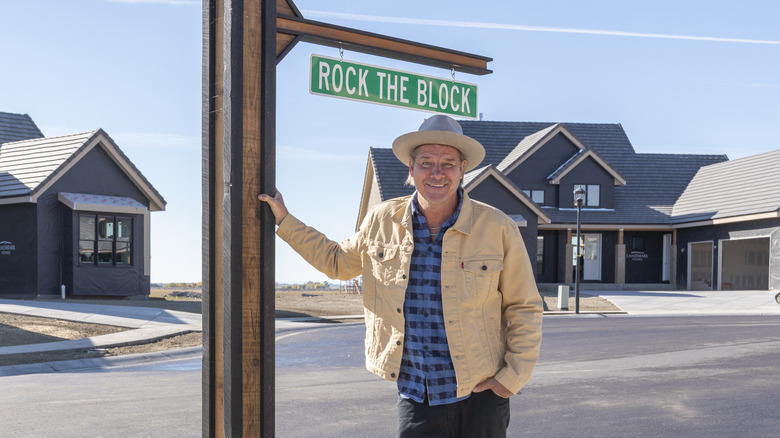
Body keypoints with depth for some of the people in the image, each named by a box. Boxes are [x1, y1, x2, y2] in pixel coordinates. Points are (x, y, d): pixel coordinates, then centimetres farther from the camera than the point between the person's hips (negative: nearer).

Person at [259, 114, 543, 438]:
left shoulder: (497, 228, -7)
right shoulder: (382, 221, 0)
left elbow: (524, 309, 1)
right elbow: (338, 261, 19)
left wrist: (514, 377, -7)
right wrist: (284, 220, 17)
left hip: (480, 394, -1)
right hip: (415, 396, 2)